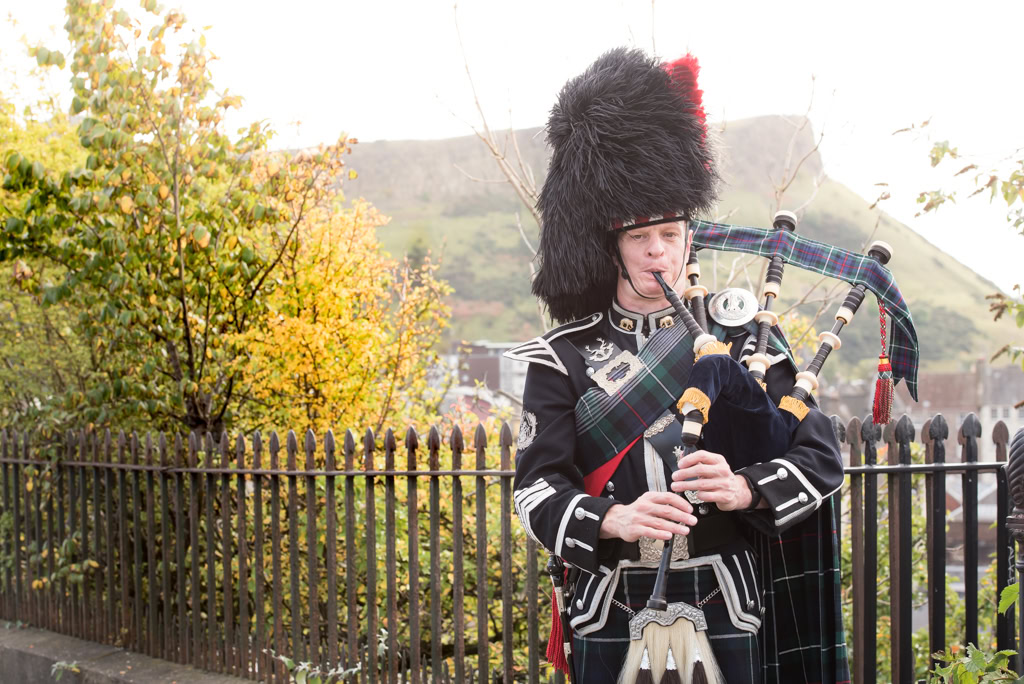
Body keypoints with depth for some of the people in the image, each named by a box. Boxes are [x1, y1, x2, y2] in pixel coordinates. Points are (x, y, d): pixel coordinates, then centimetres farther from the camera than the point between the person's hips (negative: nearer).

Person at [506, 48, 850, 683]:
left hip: (724, 610, 1)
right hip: (612, 614, 0)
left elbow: (821, 458, 1)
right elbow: (536, 487, -4)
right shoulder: (564, 355, 2)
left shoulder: (741, 332, 3)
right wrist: (614, 519, -23)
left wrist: (743, 489, -19)